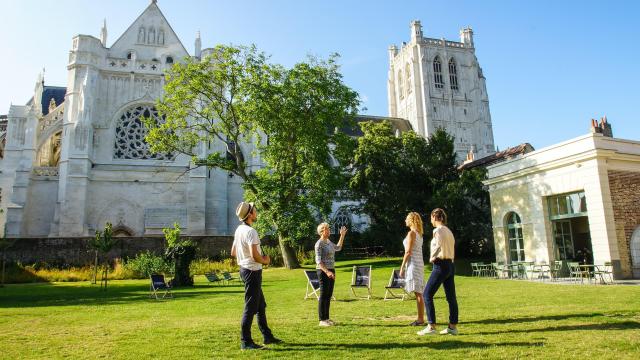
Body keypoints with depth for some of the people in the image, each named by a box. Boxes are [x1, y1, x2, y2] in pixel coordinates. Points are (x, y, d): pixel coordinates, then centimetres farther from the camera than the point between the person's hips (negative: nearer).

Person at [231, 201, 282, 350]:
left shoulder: (239, 230, 9)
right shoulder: (250, 231, -20)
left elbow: (233, 252, 17)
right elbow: (255, 255, -27)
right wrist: (265, 261, -9)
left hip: (245, 268, 10)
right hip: (252, 271, -10)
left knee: (261, 305, 18)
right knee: (251, 307, -1)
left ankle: (267, 336, 29)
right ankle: (245, 341, 8)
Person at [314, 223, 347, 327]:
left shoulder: (328, 241, 12)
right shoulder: (319, 243, -13)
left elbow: (338, 248, 30)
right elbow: (318, 261, -18)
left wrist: (342, 235, 26)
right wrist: (326, 271, -29)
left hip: (331, 270, 9)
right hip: (323, 271, -9)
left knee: (329, 295, 12)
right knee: (324, 295, -4)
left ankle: (326, 318, 20)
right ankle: (322, 320, 3)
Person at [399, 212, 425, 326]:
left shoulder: (411, 233, -12)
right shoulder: (419, 233, 15)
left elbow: (408, 252, -16)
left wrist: (402, 267, -13)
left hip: (413, 264, -9)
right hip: (419, 264, 9)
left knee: (418, 293, -6)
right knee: (419, 293, 11)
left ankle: (421, 319, -2)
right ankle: (421, 318, 16)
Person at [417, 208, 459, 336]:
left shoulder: (438, 230, -11)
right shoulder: (449, 231, 16)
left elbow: (439, 245, -27)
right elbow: (452, 244, 12)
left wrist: (432, 258, -14)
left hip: (441, 265, -9)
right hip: (450, 265, 9)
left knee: (427, 295, -4)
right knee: (451, 297, 10)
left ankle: (431, 326, -5)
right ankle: (453, 326, 15)